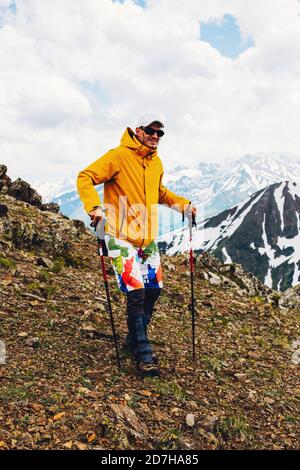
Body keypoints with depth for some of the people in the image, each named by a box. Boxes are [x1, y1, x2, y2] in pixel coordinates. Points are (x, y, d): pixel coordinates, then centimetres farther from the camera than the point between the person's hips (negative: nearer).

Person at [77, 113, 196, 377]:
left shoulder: (157, 163, 11)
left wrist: (183, 205, 15)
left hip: (148, 237, 8)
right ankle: (143, 355, -1)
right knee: (136, 292, -12)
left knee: (153, 290, 11)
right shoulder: (118, 156, -11)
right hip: (122, 237, -7)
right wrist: (94, 206, -28)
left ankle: (135, 339, 31)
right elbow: (85, 178, -13)